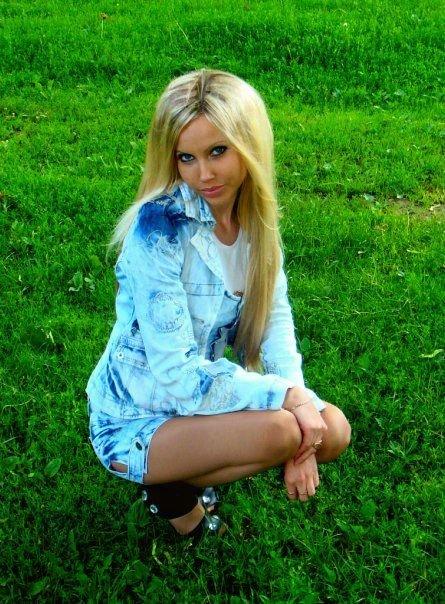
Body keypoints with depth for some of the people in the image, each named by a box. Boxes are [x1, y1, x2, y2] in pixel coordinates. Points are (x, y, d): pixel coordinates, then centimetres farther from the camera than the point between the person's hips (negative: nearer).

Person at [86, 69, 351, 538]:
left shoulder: (255, 217, -4)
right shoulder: (159, 227, -26)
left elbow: (275, 319, -5)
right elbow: (176, 375, -28)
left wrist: (302, 416, -19)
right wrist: (286, 395, -24)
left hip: (200, 401, 7)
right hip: (133, 421, -7)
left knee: (334, 432, -4)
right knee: (275, 431, -29)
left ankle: (196, 468, 10)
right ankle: (169, 487, 0)